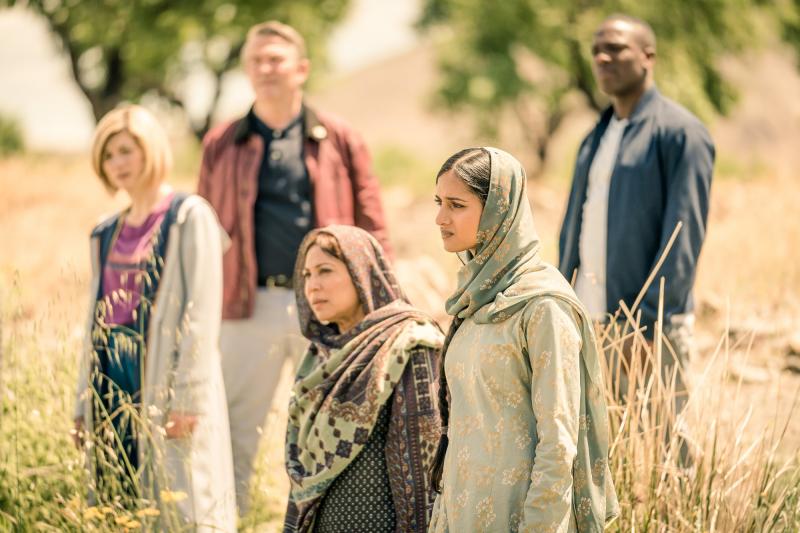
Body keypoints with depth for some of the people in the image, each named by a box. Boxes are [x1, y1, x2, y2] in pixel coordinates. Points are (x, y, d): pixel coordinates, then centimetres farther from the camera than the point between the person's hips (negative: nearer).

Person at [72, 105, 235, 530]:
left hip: (163, 377, -6)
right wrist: (82, 404, 15)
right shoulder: (106, 234, 16)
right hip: (111, 384, 6)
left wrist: (186, 396, -16)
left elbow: (203, 312, -10)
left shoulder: (189, 217, -4)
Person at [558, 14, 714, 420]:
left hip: (648, 326, -7)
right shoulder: (595, 139, 18)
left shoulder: (679, 132, -7)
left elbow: (683, 235, -13)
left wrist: (646, 320, -18)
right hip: (585, 326, 7)